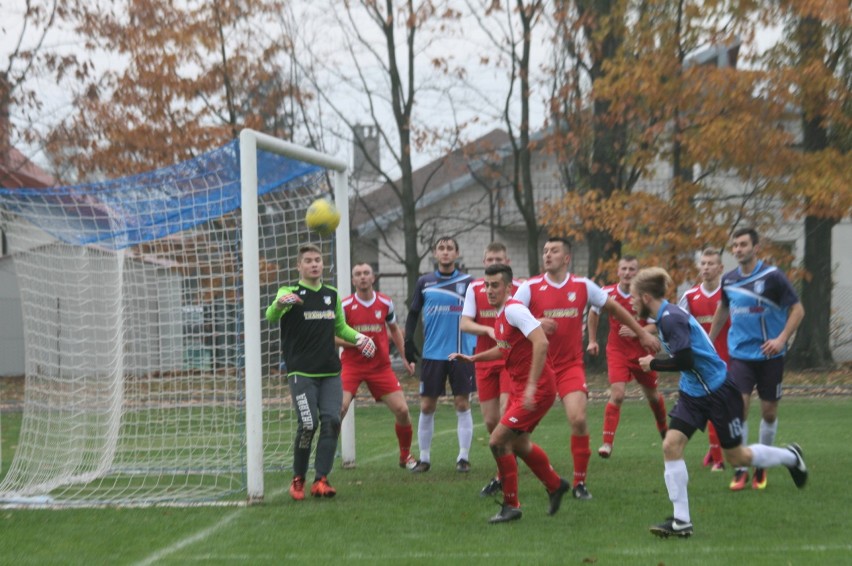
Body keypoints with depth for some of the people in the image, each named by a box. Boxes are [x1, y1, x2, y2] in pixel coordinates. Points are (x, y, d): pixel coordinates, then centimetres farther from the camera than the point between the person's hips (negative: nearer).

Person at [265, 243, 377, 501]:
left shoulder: (332, 295, 14)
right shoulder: (291, 293, -3)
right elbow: (271, 317, -23)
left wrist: (358, 337, 6)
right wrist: (279, 304, -46)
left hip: (330, 372, 5)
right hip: (301, 372, -5)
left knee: (331, 421, -8)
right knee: (309, 424, -13)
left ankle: (321, 480, -2)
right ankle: (298, 480, 6)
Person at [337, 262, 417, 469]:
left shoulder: (385, 303, 4)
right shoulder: (345, 306, -5)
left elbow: (394, 330, 19)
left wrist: (405, 358, 16)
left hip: (381, 366, 2)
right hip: (352, 365, -2)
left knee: (402, 410, -4)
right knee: (340, 408, -19)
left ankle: (406, 455, 18)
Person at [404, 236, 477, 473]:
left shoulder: (467, 282, 3)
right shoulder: (424, 282, 7)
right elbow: (413, 314, 12)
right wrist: (408, 341, 3)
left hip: (461, 353, -1)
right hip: (432, 354, 1)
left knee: (462, 405, 0)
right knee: (427, 407, 2)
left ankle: (463, 457, 8)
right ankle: (424, 457, 12)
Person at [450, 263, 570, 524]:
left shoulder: (514, 309, -18)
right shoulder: (501, 313, 11)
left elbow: (541, 343, -29)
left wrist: (532, 386, -32)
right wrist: (472, 358, 16)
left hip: (536, 391, -10)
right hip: (520, 387, 10)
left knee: (498, 441, -11)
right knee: (518, 444, 23)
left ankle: (511, 506, 1)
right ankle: (555, 485, 44)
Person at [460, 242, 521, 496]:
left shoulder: (518, 288, -1)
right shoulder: (474, 288, 6)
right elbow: (465, 323, 0)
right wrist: (489, 330, -17)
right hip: (485, 359, 3)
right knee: (490, 420, 4)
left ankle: (502, 477, -7)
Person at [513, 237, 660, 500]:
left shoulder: (583, 286, 2)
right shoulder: (530, 287, -3)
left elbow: (614, 308, 14)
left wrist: (642, 333, 16)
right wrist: (535, 323, -25)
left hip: (571, 366, 0)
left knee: (578, 419, -16)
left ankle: (580, 482, 0)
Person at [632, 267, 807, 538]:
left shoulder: (671, 318, -24)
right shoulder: (664, 317, 6)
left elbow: (683, 361, -29)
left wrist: (653, 364, -16)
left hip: (718, 391, -9)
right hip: (692, 392, 9)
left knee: (736, 457, 8)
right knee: (671, 444, -7)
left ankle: (791, 457, 35)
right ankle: (681, 521, -5)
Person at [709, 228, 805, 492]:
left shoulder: (772, 276, -11)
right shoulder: (729, 280, 2)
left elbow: (797, 309, -8)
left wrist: (782, 339, -20)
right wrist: (709, 341, 23)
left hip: (770, 355, -2)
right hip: (740, 354, 2)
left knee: (769, 412, 6)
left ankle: (761, 466, 25)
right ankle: (740, 470, -3)